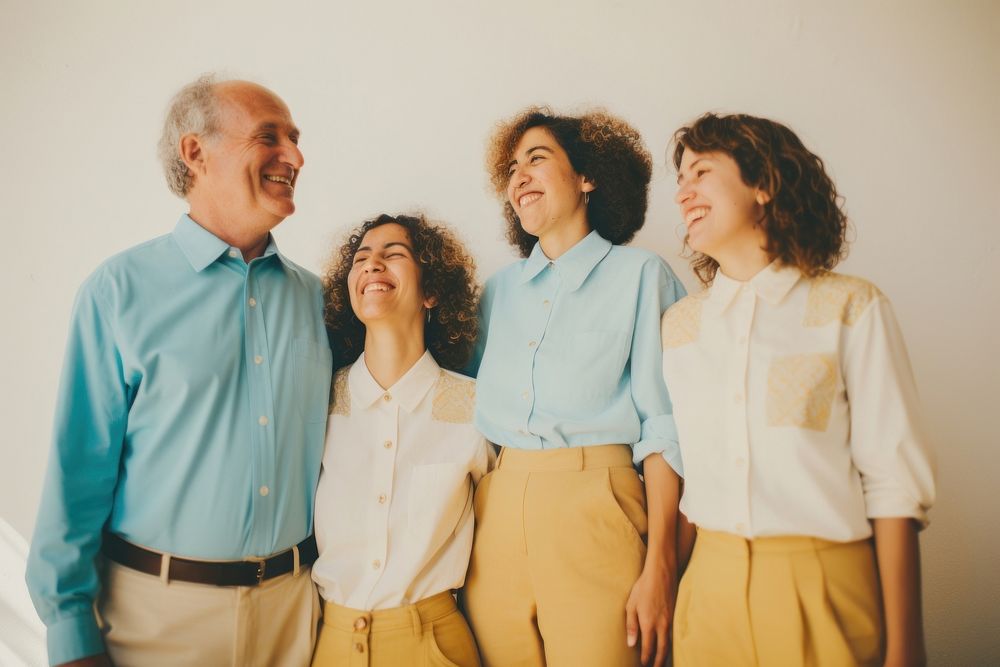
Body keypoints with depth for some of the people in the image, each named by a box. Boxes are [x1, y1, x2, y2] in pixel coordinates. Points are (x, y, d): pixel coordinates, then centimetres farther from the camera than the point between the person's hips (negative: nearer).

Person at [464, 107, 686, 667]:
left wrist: (658, 565, -12)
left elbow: (663, 428, -4)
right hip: (495, 514, 4)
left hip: (592, 508, -4)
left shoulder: (640, 275, 2)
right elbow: (479, 409, 15)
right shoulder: (499, 290, 15)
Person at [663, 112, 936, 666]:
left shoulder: (851, 307, -4)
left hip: (824, 593, -3)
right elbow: (682, 466, 7)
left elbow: (894, 482, -7)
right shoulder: (680, 322, 7)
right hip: (709, 587, 3)